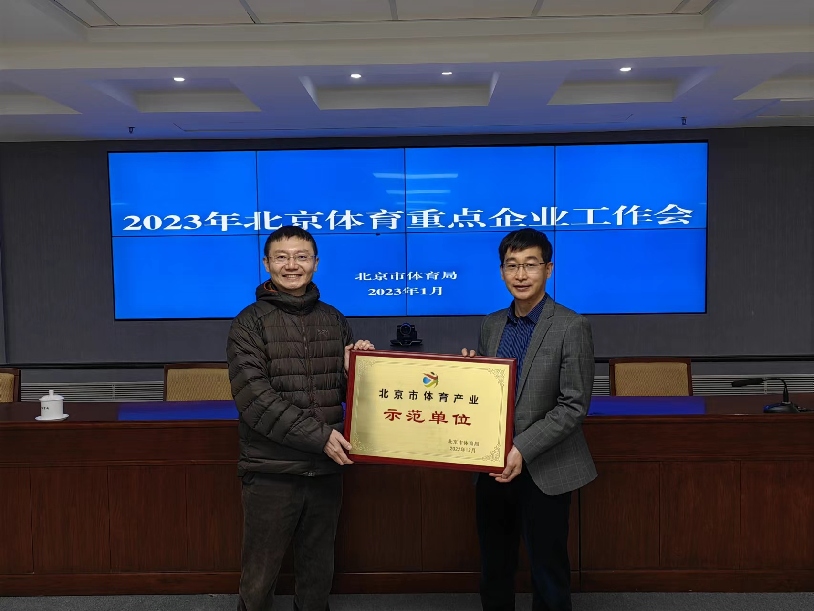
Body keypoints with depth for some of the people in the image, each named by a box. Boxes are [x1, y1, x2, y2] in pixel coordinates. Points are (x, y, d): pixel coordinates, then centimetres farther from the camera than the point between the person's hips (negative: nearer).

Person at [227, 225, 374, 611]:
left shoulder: (333, 320, 8)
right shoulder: (250, 323, -5)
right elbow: (254, 397, -15)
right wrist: (319, 436, -19)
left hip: (326, 468, 4)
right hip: (271, 471, -3)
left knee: (318, 571, 18)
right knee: (260, 576, 9)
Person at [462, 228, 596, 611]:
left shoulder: (571, 327, -10)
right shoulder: (490, 326, 7)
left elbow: (574, 406, -15)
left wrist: (522, 449, -22)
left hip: (544, 470, -5)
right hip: (493, 466, 5)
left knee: (548, 576, 11)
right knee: (494, 572, 18)